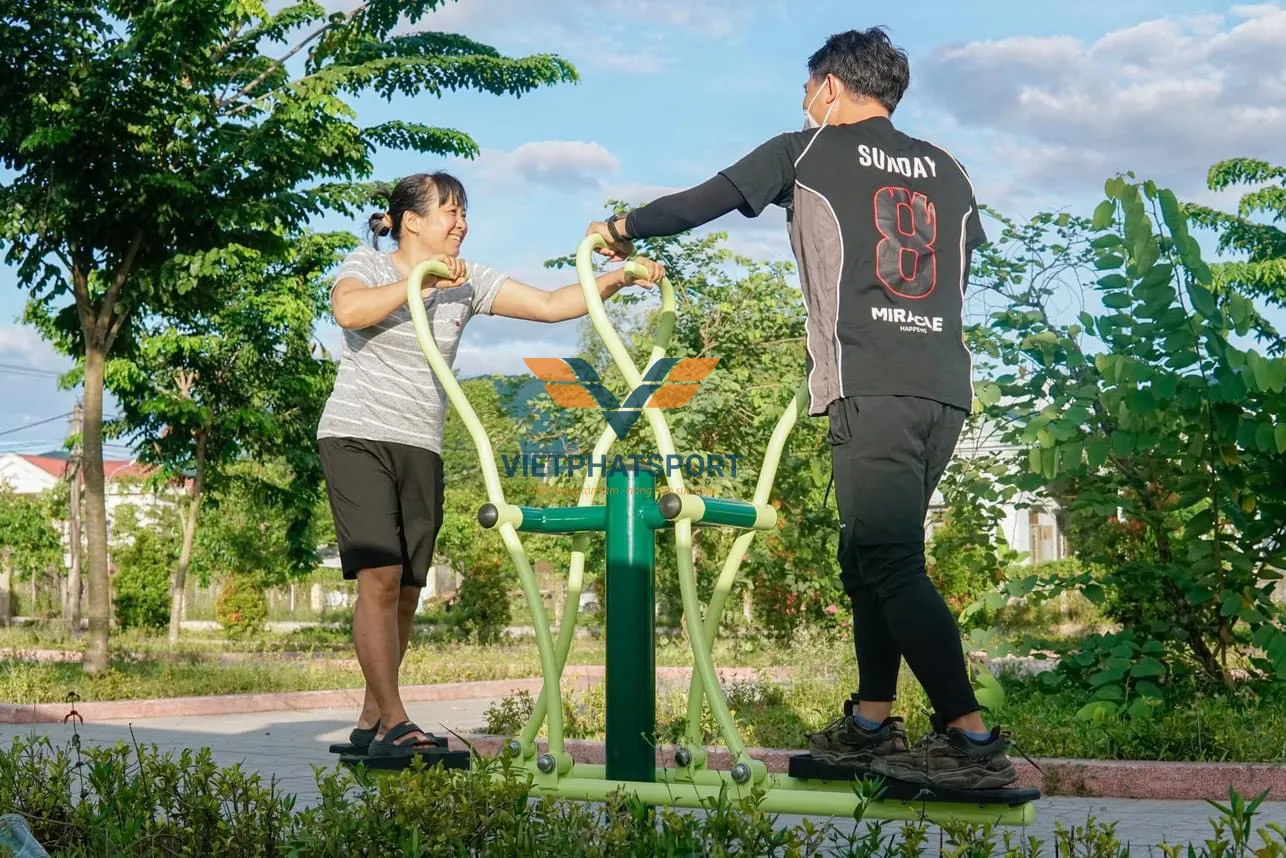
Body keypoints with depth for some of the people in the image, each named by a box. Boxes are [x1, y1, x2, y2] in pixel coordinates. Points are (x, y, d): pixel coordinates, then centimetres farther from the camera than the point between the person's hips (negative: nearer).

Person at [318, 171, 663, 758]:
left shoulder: (468, 281, 10)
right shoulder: (367, 264, 0)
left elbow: (549, 304, 3)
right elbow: (349, 311, -23)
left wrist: (621, 278, -6)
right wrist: (420, 281, -18)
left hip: (421, 449, 5)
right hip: (357, 438, -5)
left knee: (407, 589, 4)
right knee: (380, 577, -16)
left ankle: (371, 723, 14)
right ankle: (394, 723, -14)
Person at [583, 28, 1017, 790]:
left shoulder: (809, 151, 7)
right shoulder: (946, 170, 19)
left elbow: (702, 203, 13)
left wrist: (622, 228, 28)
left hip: (869, 387, -6)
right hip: (946, 388, 6)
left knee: (891, 562, -7)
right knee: (873, 556, 15)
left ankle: (974, 741, -14)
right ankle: (872, 725, 18)